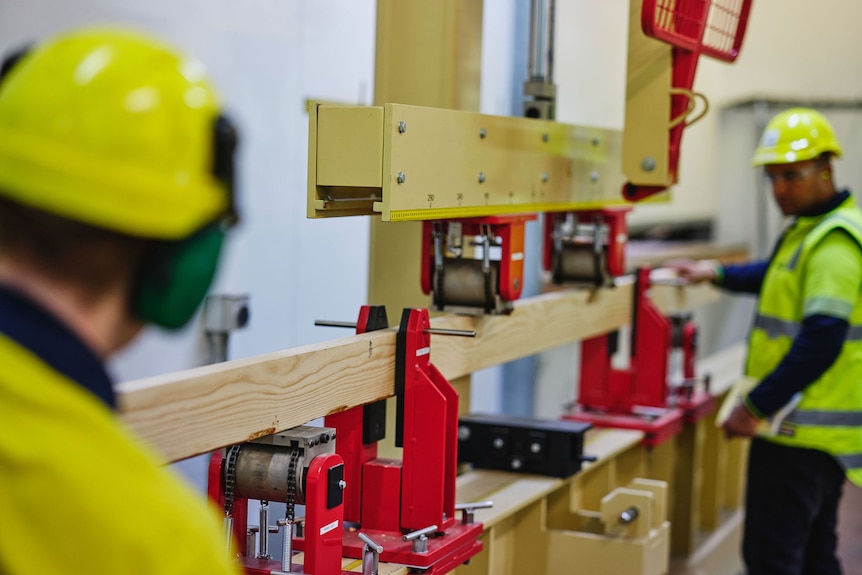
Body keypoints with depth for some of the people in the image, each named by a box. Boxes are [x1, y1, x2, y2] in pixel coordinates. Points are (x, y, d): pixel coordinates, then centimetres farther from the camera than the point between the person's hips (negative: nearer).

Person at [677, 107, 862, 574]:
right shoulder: (811, 228, 15)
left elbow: (821, 340, -26)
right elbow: (782, 277, 36)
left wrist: (757, 407, -22)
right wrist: (718, 275, 25)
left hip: (802, 431, -11)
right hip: (815, 429, 11)